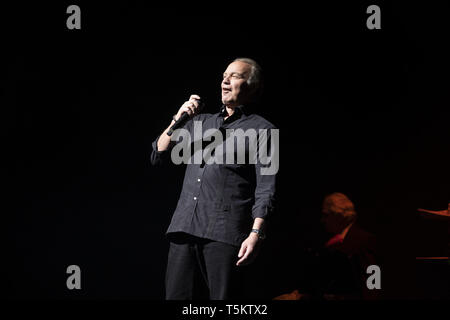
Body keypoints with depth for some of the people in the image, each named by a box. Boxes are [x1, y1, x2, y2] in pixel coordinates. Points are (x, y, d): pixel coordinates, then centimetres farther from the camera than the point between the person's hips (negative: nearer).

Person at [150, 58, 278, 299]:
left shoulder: (261, 130, 7)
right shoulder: (200, 122, 24)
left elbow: (266, 189, -3)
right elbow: (158, 156, 22)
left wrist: (256, 234, -15)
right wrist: (178, 119, 10)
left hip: (225, 233, -5)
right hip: (184, 227, 5)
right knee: (177, 296, 1)